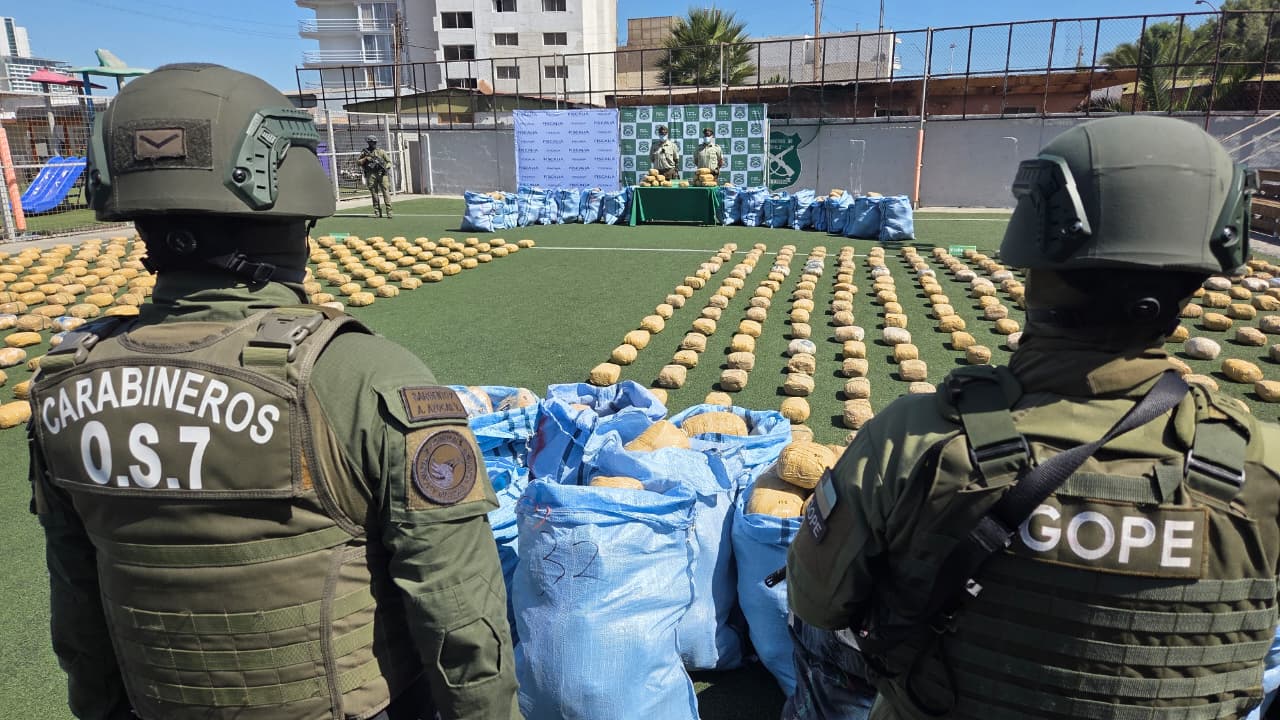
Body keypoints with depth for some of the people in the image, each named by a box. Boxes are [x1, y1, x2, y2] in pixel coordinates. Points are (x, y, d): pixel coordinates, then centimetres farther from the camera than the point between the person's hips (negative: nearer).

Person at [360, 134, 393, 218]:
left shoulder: (381, 151, 8)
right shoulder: (364, 152, 10)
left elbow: (389, 161, 9)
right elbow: (358, 162, 8)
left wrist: (386, 167, -10)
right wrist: (366, 159, -8)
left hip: (382, 174, -1)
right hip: (371, 175, 1)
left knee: (386, 192, -9)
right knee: (374, 193, 3)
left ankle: (389, 211, -12)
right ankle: (377, 212, 7)